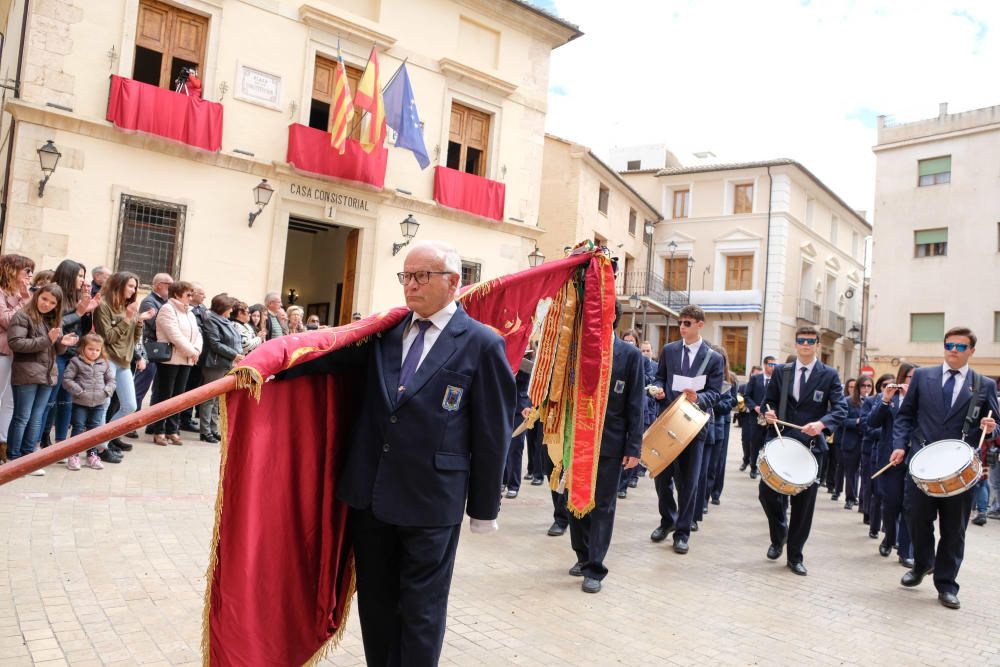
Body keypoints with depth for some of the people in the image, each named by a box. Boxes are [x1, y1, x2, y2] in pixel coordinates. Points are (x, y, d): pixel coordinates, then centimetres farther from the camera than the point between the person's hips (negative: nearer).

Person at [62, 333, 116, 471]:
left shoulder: (104, 364, 5)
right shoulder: (76, 362, -5)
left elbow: (111, 380, 10)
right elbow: (67, 379, -9)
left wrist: (106, 391, -7)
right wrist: (79, 391, -16)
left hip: (99, 404, 3)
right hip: (80, 403, -3)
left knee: (94, 429, 10)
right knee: (78, 428, 1)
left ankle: (92, 455, 20)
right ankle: (73, 456, 9)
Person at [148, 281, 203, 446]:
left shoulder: (189, 313, 17)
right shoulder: (167, 309, -8)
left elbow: (197, 334, 12)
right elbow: (175, 335, -17)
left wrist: (196, 351, -7)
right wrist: (192, 351, -13)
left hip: (186, 360, 7)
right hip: (169, 359, -7)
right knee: (164, 396, -2)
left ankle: (172, 430, 15)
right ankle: (159, 432, 4)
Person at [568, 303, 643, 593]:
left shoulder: (630, 354, -5)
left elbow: (636, 404, -5)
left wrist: (634, 446, -8)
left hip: (610, 442, -3)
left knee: (602, 505, 3)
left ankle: (594, 569, 10)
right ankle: (583, 556, 31)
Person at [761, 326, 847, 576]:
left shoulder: (829, 375, 0)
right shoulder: (781, 372, 7)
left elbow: (840, 409, -7)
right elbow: (769, 400, 14)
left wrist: (821, 423, -27)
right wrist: (768, 412, -10)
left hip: (811, 445, -2)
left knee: (803, 503, 4)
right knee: (767, 492, -5)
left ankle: (795, 556, 19)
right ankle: (779, 536, 25)